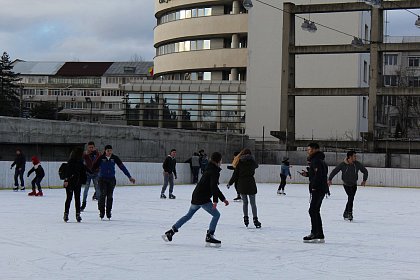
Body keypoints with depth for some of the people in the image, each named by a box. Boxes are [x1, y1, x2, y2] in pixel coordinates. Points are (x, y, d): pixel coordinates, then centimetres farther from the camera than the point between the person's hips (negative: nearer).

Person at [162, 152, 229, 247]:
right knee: (216, 214, -6)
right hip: (203, 199, -10)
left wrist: (223, 199, 27)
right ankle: (209, 237, -10)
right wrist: (215, 200, -33)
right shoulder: (214, 171, -13)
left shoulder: (210, 170, 19)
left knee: (188, 215, 22)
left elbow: (214, 187, 27)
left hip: (196, 197, 10)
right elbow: (213, 186, -27)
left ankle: (171, 232, 24)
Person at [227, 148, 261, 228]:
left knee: (244, 202, 14)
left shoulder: (239, 162, 0)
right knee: (253, 203, 3)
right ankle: (255, 219, -4)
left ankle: (246, 218, 11)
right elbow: (256, 166, 26)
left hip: (241, 184, 0)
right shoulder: (252, 161, 3)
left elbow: (235, 174, -1)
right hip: (251, 183, 0)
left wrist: (230, 183, 10)